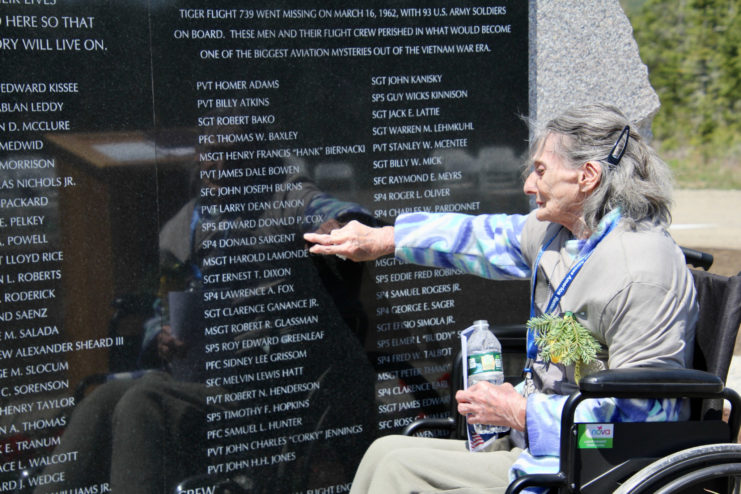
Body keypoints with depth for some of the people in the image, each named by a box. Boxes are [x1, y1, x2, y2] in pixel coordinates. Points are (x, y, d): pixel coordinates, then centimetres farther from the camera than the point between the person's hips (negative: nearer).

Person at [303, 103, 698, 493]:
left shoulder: (643, 274, -22)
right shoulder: (560, 230, 7)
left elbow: (643, 412, -24)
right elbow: (489, 238, 24)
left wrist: (520, 414, -19)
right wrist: (380, 240, 28)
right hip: (541, 439, 9)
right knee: (387, 452, 5)